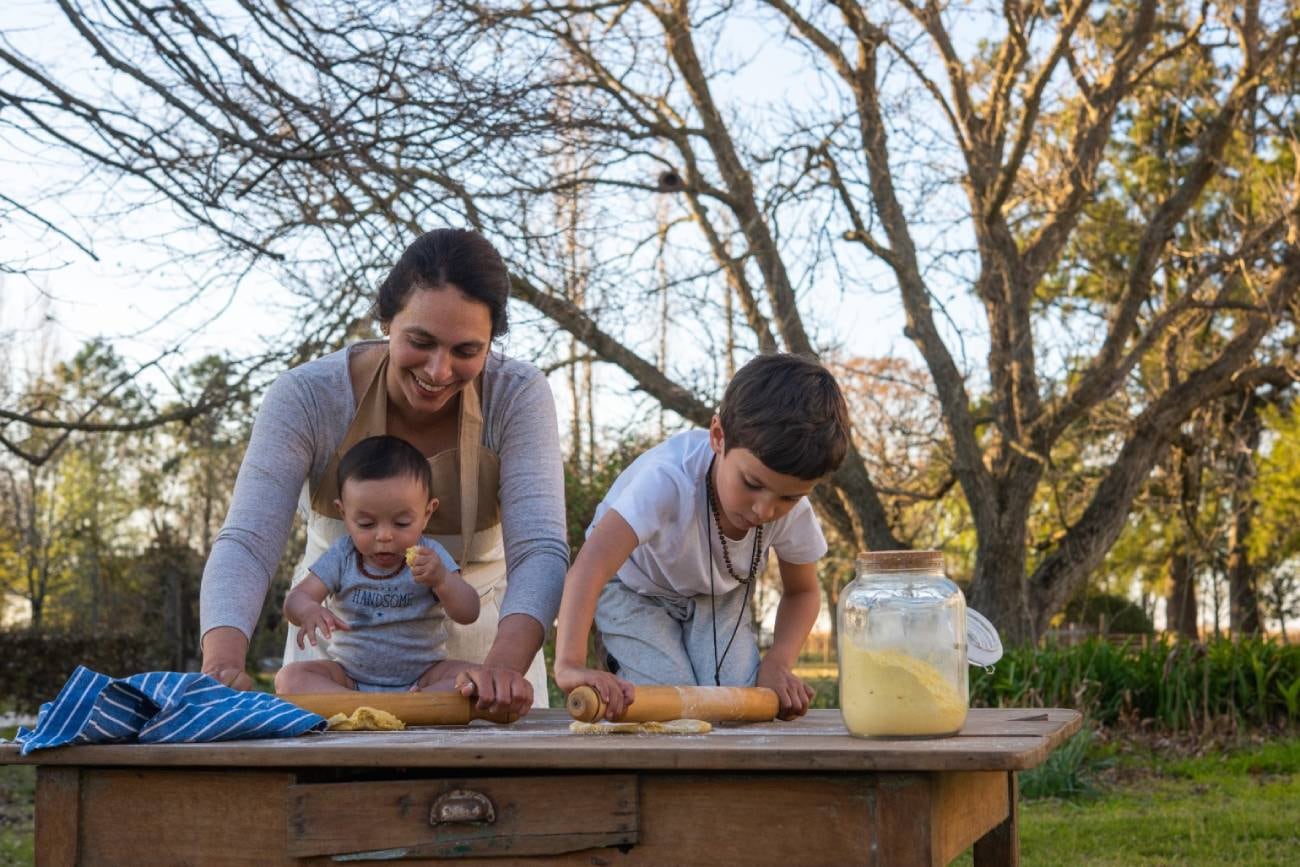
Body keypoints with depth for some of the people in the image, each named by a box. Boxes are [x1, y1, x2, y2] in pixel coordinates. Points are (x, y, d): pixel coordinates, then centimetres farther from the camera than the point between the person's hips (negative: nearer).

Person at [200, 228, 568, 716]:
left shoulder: (518, 397, -21)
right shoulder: (306, 397, -22)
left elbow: (539, 550, -29)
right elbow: (246, 544, -28)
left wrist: (505, 666, -48)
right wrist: (222, 665, -47)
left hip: (476, 636, 1)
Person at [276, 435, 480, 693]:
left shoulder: (429, 556, -5)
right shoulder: (341, 556, -2)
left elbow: (468, 613, -10)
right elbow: (295, 599, -9)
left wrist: (441, 580, -31)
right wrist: (308, 611, -34)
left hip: (420, 676, -2)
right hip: (350, 673, 2)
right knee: (289, 677, -24)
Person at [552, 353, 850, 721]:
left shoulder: (795, 512, -26)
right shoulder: (669, 479, -43)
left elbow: (802, 592, -5)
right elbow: (589, 569, -54)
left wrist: (777, 664, -24)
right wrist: (570, 665, -68)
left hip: (719, 593, 3)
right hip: (635, 590, -3)